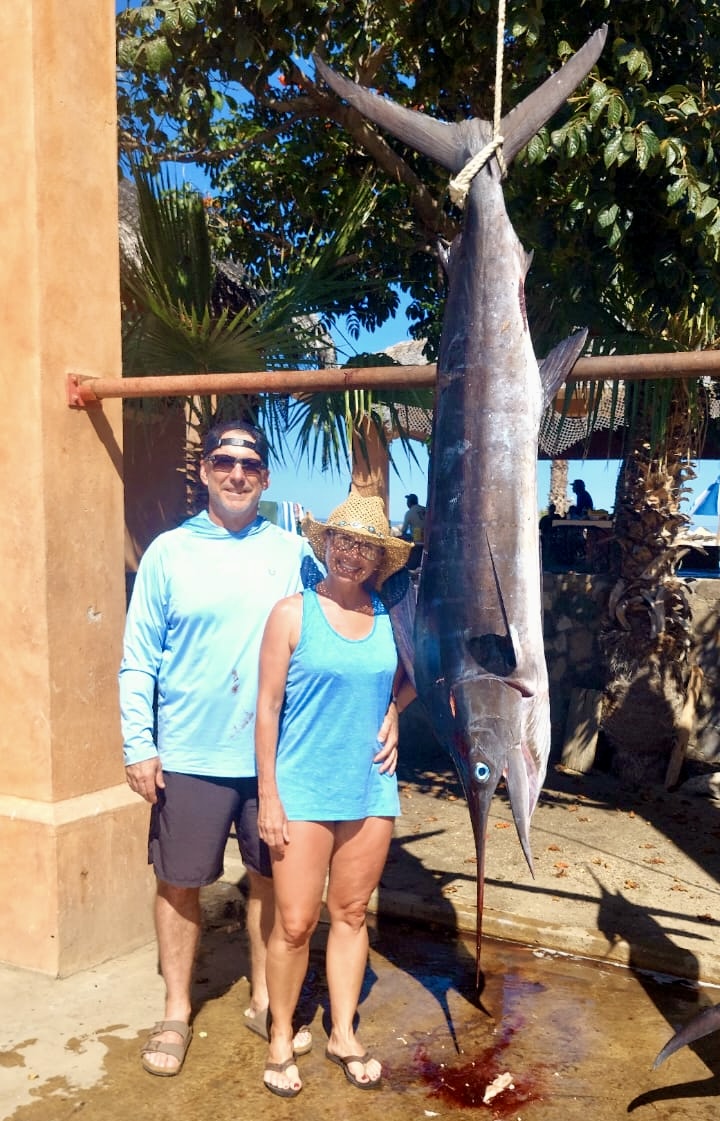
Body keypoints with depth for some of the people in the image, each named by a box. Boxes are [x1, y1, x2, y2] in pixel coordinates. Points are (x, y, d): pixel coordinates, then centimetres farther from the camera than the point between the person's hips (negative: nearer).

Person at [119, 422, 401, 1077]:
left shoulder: (293, 552, 2)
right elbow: (138, 661, -1)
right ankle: (176, 1013, 30)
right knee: (179, 883, 9)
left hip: (274, 753, 2)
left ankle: (264, 1000, 34)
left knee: (271, 878, 14)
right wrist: (139, 746, -7)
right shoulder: (170, 552, -2)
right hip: (189, 755, -1)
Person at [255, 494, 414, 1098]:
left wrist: (391, 722, 3)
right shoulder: (293, 612, -7)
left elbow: (405, 683, 22)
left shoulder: (388, 618, 4)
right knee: (295, 923, 1)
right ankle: (280, 1039, 23)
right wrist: (268, 795, -9)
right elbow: (268, 706, -7)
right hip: (303, 790, -3)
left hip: (370, 788, 4)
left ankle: (344, 1034, 30)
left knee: (352, 914, 13)